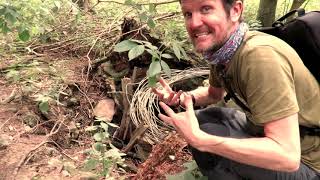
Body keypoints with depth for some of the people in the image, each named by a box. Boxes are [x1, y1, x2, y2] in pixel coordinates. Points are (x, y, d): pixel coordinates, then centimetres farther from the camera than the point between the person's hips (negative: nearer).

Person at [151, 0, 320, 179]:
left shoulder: (260, 56, -31)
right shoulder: (220, 47, -5)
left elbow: (287, 155, -33)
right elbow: (215, 93, 15)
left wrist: (199, 139, -34)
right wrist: (181, 98, -5)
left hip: (301, 158, -8)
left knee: (204, 134, -22)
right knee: (199, 117, 7)